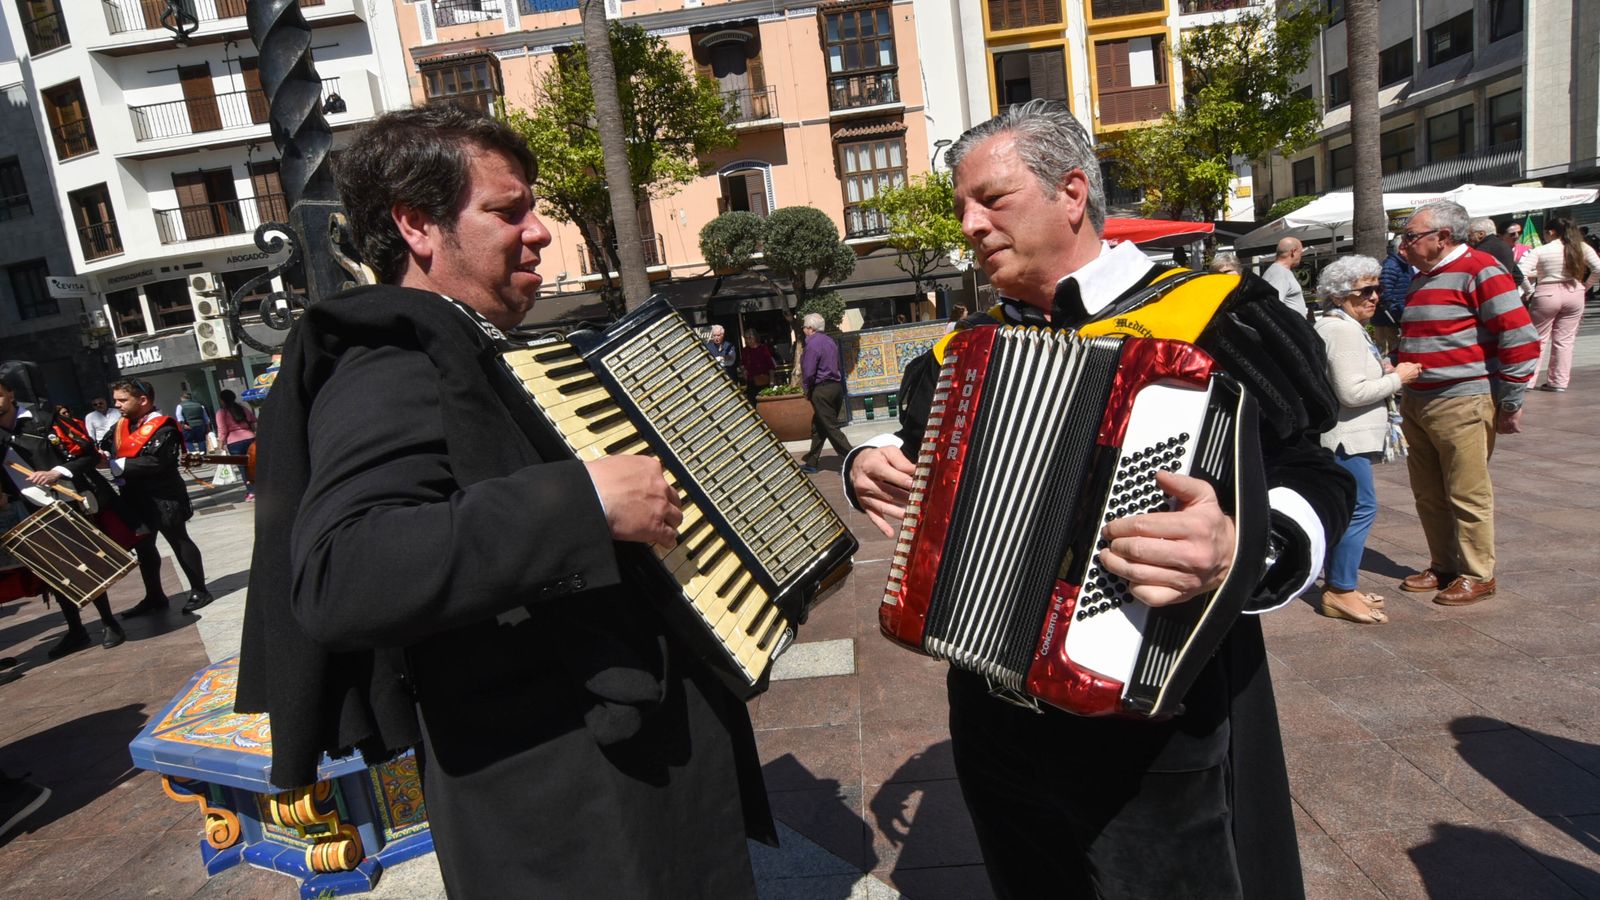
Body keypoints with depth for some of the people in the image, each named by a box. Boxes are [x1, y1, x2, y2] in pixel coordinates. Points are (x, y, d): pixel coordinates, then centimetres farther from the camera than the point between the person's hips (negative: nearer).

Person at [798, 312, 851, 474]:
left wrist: (807, 390, -1)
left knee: (831, 428, -6)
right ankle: (811, 462, 24)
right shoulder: (830, 341, 12)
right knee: (818, 427, 17)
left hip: (822, 390, -9)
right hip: (836, 386, 9)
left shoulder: (812, 344, -14)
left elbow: (808, 372, -17)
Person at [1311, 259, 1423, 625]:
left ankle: (1337, 584, 20)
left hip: (1342, 437, 11)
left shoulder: (1342, 326, 18)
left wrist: (1383, 372, 15)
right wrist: (1397, 378, -11)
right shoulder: (1344, 331, -16)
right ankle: (1341, 591, -5)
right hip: (1345, 437, -11)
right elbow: (1351, 393, -22)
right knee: (1361, 508, -9)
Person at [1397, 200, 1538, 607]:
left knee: (1467, 495, 0)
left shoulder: (1479, 270, -11)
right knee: (1428, 495, 13)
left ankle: (1477, 575, 13)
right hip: (1417, 403, 8)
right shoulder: (1420, 279, 16)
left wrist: (1508, 404, -11)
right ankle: (1443, 566, 26)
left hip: (1462, 405, -8)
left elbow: (1521, 340, -14)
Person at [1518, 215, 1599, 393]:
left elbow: (1522, 273, -16)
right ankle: (1559, 382, 11)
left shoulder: (1540, 251, -7)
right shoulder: (1582, 248, 2)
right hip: (1574, 295, 3)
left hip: (1546, 295, -3)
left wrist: (1529, 291, -1)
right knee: (1564, 340, 8)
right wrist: (1585, 286, 11)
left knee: (1538, 339, 5)